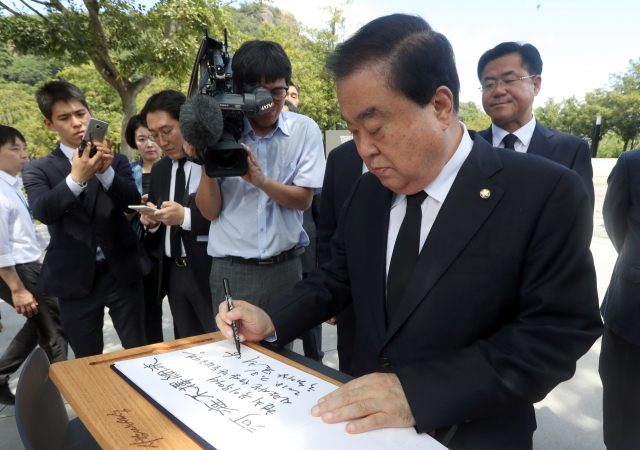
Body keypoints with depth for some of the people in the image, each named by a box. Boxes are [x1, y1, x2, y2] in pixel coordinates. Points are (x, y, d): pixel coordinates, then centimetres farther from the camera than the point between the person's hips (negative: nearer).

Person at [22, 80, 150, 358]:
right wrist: (76, 178, -33)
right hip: (75, 280, 0)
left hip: (121, 271, 0)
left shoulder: (116, 161, 6)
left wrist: (106, 171, -27)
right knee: (88, 363, 13)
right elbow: (43, 212, -16)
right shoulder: (37, 170, 2)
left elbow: (133, 203, -9)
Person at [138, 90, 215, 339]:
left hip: (212, 270, -6)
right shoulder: (159, 170, 12)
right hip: (172, 272, 6)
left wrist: (186, 217, -23)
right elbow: (157, 223, 17)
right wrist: (151, 222, -4)